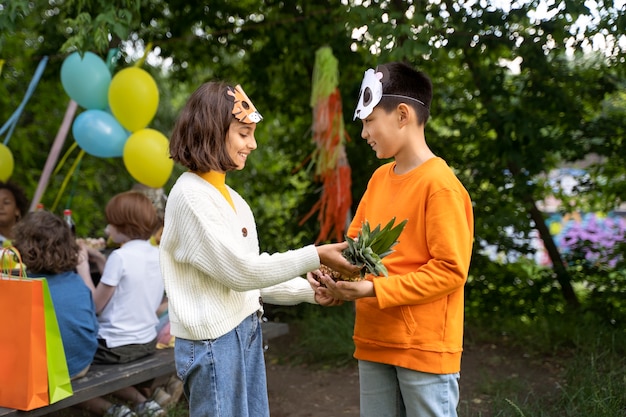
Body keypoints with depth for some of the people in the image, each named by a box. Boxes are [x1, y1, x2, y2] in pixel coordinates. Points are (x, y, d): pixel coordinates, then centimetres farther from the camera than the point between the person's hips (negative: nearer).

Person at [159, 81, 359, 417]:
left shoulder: (231, 199, 11)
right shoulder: (190, 197, -15)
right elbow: (239, 270, -18)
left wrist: (309, 292, 2)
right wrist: (315, 256, -17)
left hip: (246, 334, 8)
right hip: (212, 342, -8)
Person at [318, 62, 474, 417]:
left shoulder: (441, 185, -15)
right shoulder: (380, 178, 7)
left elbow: (450, 270, -17)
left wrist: (375, 289, -19)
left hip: (425, 348, -7)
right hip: (375, 342, 7)